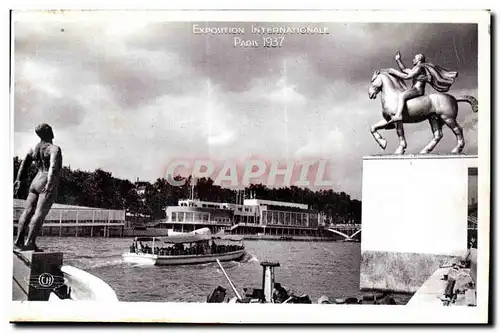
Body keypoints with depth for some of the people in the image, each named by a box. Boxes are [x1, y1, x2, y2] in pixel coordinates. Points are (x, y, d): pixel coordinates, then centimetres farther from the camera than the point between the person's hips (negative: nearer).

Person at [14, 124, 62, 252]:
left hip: (35, 182, 8)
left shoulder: (34, 148, 12)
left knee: (28, 211, 5)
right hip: (47, 184, -8)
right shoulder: (54, 149, -10)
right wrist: (50, 183, -34)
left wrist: (19, 181, 17)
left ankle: (19, 240, 0)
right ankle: (30, 242, -17)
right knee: (40, 213, -11)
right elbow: (53, 166, -24)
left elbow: (24, 165, 13)